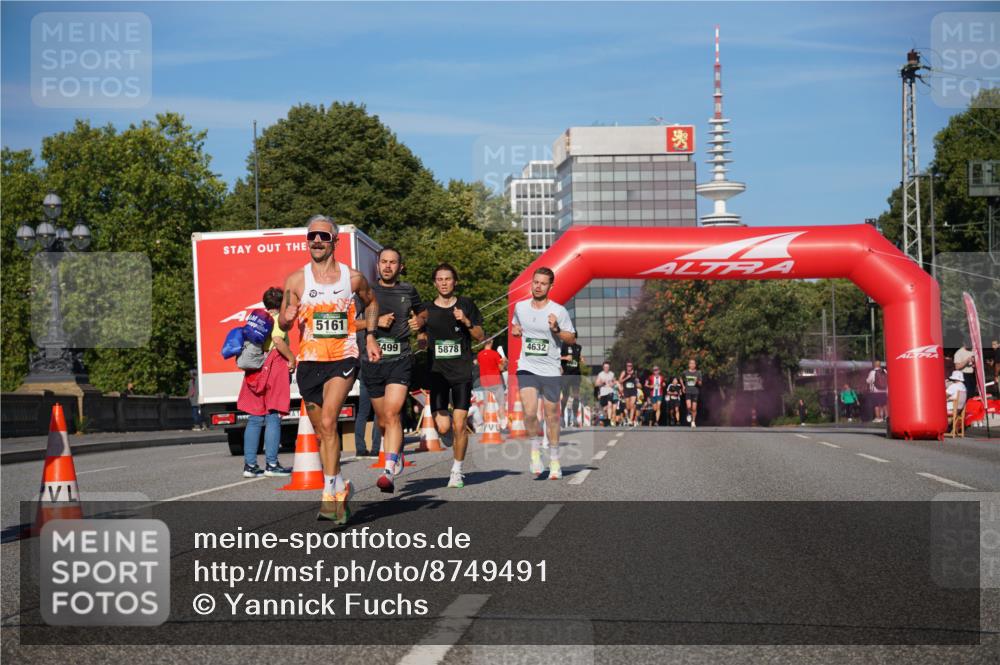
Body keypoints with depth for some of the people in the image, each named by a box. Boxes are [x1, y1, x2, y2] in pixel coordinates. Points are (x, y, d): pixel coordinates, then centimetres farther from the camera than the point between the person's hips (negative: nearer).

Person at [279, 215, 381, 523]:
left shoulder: (353, 277, 3)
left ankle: (330, 492, -20)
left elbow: (371, 302, 23)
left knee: (328, 422, -22)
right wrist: (287, 317, -15)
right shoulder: (295, 280, 3)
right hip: (309, 361, 3)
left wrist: (370, 336, 12)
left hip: (343, 359, -3)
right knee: (321, 431, 10)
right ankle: (340, 489, 27)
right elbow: (282, 324, 8)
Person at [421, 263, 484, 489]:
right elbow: (421, 339, 15)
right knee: (443, 428, -9)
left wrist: (466, 321, -10)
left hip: (462, 372, -1)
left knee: (459, 425, -7)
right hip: (437, 371, 1)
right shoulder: (427, 309, 7)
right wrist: (421, 338, -8)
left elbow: (480, 337, 7)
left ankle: (457, 471, 9)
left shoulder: (466, 305, 5)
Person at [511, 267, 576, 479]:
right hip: (527, 368, 1)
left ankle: (554, 460, 24)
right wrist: (514, 329, 1)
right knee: (529, 412, -16)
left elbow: (572, 339, -1)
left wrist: (556, 329, -19)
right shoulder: (520, 307, 4)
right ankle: (535, 448, 10)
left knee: (552, 416, 7)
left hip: (551, 371, -1)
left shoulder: (559, 311, -6)